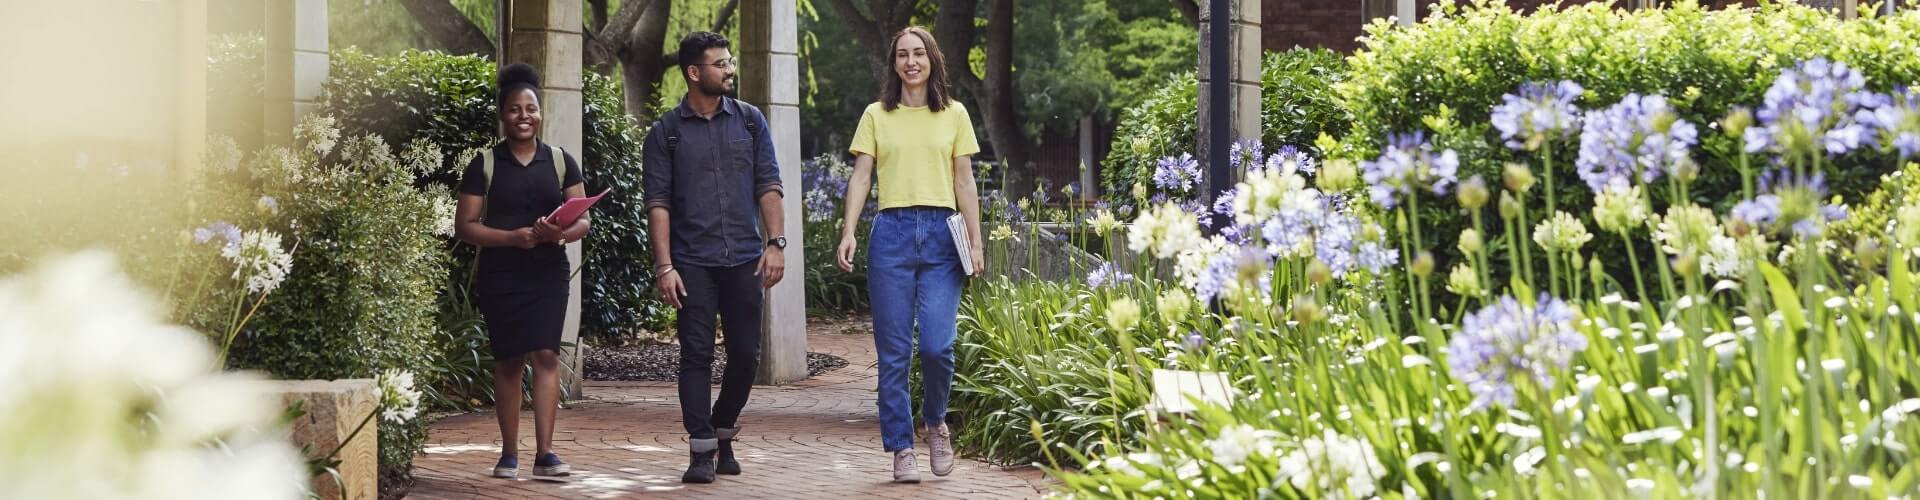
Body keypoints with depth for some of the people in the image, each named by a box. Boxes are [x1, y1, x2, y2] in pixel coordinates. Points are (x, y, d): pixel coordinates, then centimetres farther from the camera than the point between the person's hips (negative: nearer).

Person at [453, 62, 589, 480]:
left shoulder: (561, 162, 7)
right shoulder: (484, 165, 2)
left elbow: (582, 220, 6)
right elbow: (464, 226, -2)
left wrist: (561, 233, -18)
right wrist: (512, 236, -17)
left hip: (548, 272, 1)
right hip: (500, 274, -1)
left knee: (546, 354, -10)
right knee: (508, 361, 3)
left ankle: (545, 452, -12)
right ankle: (509, 454, 10)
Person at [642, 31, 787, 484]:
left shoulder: (749, 120, 9)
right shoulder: (666, 132, 2)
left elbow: (768, 186, 7)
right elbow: (658, 204, -1)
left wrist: (775, 242, -4)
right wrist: (664, 266, -8)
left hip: (744, 259, 2)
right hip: (693, 263, -2)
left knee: (745, 354, 4)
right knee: (696, 355, -4)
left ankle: (724, 432, 26)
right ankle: (702, 450, 1)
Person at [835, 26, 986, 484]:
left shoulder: (954, 115, 11)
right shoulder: (876, 115, 10)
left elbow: (964, 182, 10)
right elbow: (861, 177, 5)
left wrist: (976, 242, 3)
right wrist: (848, 232, -7)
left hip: (942, 233, 0)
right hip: (892, 232, 0)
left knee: (937, 344, -11)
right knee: (893, 351, 0)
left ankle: (935, 421, 16)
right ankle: (902, 450, 8)